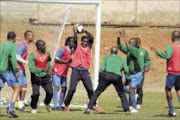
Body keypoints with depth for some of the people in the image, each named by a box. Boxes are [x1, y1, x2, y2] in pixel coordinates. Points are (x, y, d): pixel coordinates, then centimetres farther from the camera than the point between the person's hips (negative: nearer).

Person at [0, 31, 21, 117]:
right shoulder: (14, 46, -5)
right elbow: (13, 58, -18)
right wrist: (17, 70, -18)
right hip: (8, 71, -6)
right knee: (17, 89, 2)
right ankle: (11, 108, -12)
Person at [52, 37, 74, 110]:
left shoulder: (71, 50, 12)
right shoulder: (63, 49, -11)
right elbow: (56, 59, -15)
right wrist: (66, 62, -20)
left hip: (64, 73, 8)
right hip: (57, 71, -8)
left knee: (64, 89, 5)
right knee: (56, 87, -11)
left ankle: (60, 106, 11)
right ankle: (55, 106, -14)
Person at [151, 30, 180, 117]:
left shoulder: (171, 46, -12)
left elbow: (166, 55, -26)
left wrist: (156, 51, -16)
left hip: (172, 72, -5)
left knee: (168, 89, 7)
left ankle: (171, 111, 2)